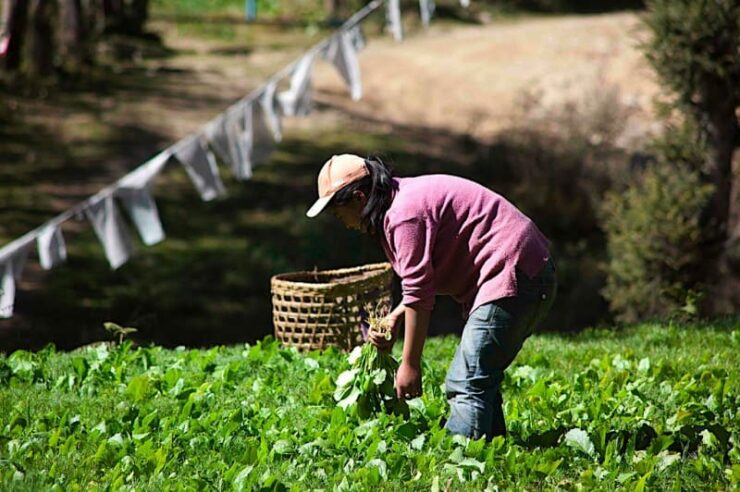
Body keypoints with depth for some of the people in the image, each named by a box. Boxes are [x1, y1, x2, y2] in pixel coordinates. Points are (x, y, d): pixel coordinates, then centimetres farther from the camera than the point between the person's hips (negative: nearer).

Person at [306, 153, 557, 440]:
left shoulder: (405, 215, -16)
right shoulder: (404, 198, 15)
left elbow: (418, 294, -16)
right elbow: (423, 280, 21)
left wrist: (410, 364, -9)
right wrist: (395, 319, 7)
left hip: (512, 278, -11)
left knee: (467, 386, -15)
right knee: (480, 379, 16)